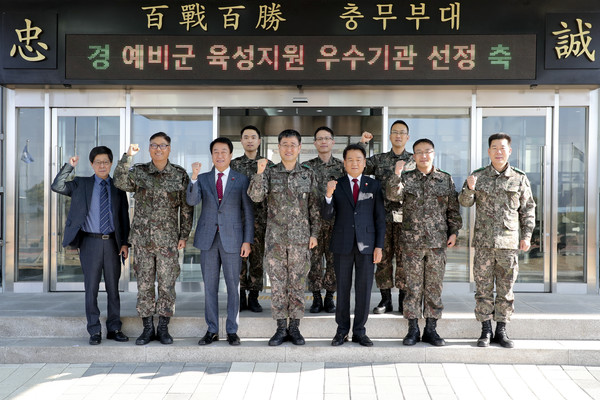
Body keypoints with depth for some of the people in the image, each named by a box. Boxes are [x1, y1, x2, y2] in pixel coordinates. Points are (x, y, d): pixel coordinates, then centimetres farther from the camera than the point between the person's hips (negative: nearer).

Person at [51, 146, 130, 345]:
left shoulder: (118, 187, 9)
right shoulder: (81, 184, 6)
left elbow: (124, 217, 9)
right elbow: (57, 187, -6)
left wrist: (124, 242, 1)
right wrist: (69, 166, -13)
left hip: (112, 242, 1)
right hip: (90, 241, -1)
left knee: (113, 288, 8)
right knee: (91, 288, 3)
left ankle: (114, 328, 18)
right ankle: (94, 331, 14)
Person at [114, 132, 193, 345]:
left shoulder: (180, 174, 3)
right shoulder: (138, 172, 4)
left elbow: (187, 208, 4)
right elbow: (120, 183, -16)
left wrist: (184, 235, 0)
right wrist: (127, 157, -24)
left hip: (168, 239, -1)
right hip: (142, 238, 1)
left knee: (167, 284, 4)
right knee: (144, 283, 6)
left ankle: (163, 328, 16)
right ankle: (148, 328, 17)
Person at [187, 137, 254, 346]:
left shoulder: (241, 180, 3)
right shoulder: (203, 179, 8)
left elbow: (248, 212, 2)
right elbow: (192, 201, -9)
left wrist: (247, 240, -4)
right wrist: (194, 177, -23)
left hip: (232, 239, -2)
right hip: (208, 238, 2)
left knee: (233, 286, 4)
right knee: (209, 286, 7)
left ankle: (232, 330, 15)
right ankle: (212, 330, 18)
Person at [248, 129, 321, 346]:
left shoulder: (308, 174, 5)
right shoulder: (270, 173, 2)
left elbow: (314, 206, 6)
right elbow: (255, 196, -13)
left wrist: (314, 233, 1)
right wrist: (259, 173, -27)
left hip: (300, 238, 0)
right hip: (275, 237, 0)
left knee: (297, 283, 5)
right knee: (277, 283, 5)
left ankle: (294, 327, 17)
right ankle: (281, 328, 15)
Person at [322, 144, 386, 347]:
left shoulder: (374, 186, 5)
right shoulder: (336, 185, 4)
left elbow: (380, 218, 4)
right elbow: (326, 214, -3)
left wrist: (379, 246, -2)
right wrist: (328, 195, -21)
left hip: (366, 244, 0)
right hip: (342, 244, 0)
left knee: (364, 288, 4)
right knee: (342, 288, 6)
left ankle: (359, 331, 16)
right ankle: (342, 330, 17)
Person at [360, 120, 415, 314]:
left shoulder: (415, 160, 8)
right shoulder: (379, 159, 11)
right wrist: (362, 143, -6)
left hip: (405, 216, -1)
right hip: (383, 216, 1)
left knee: (404, 257, 1)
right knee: (383, 257, 5)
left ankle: (403, 300, 12)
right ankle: (385, 299, 15)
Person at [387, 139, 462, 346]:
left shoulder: (446, 179, 8)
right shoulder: (406, 178, 4)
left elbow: (453, 209, 11)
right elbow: (393, 195, -15)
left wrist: (454, 231, 3)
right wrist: (397, 174, -28)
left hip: (437, 242, 1)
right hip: (412, 241, -1)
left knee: (435, 286, 6)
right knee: (413, 285, 4)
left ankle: (431, 329, 17)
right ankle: (413, 329, 13)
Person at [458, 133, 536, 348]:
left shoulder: (520, 178, 6)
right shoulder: (478, 176, 5)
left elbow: (528, 209, 10)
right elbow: (464, 202, 0)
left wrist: (527, 235, 2)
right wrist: (469, 188, -21)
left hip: (509, 241, 1)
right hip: (483, 241, 0)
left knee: (506, 288, 7)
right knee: (483, 287, 3)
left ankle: (501, 330, 18)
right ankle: (486, 331, 12)